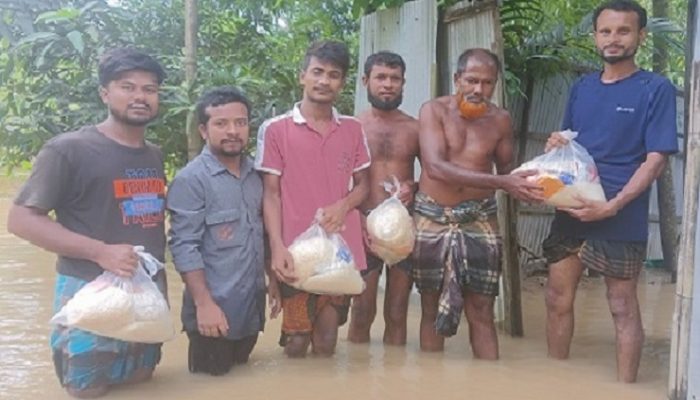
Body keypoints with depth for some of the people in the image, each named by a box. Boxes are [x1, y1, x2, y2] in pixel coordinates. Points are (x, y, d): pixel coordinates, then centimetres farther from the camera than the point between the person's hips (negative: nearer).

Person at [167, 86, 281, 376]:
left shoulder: (255, 174, 8)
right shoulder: (191, 179, -14)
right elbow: (184, 246, -17)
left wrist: (274, 281, 15)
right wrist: (204, 303, -20)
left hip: (252, 308, 6)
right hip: (215, 310, -6)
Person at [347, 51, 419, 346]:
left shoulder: (415, 128, 7)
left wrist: (415, 187, -7)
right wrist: (357, 219, -12)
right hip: (364, 227, -2)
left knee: (397, 313, 9)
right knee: (362, 312, 1)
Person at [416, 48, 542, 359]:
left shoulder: (501, 119, 1)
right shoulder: (434, 110, -8)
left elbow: (506, 167, 13)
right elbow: (435, 167, -22)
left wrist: (522, 183, -12)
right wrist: (501, 182, -29)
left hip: (479, 220, 1)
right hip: (432, 218, -1)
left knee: (482, 313, 3)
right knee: (431, 310, 10)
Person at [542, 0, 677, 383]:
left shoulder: (656, 89, -6)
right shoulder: (582, 87, 10)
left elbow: (656, 159, -12)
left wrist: (612, 206, -22)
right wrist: (555, 144, -4)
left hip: (621, 219, -5)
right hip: (570, 212, 6)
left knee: (623, 308, 4)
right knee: (558, 300, 11)